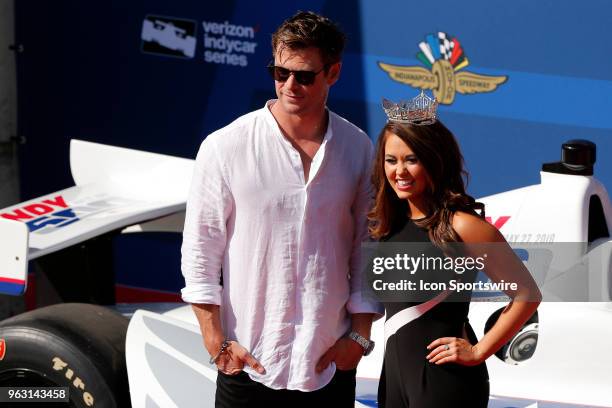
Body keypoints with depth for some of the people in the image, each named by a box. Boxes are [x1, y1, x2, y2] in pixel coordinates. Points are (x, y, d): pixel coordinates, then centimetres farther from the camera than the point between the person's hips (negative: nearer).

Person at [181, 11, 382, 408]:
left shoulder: (358, 149, 2)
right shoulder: (225, 147, -5)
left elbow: (367, 248, 8)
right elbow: (200, 253, -3)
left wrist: (360, 335, 3)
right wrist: (217, 345, -6)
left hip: (331, 364, 2)